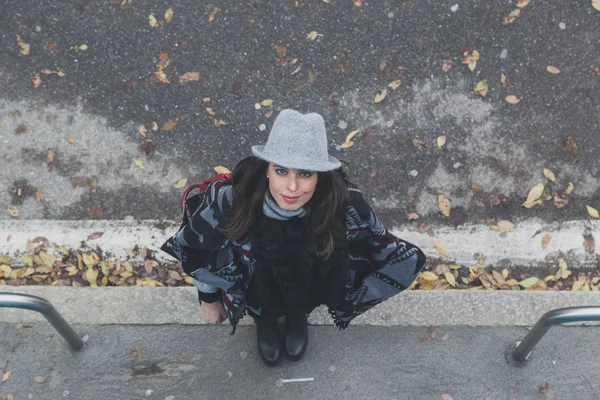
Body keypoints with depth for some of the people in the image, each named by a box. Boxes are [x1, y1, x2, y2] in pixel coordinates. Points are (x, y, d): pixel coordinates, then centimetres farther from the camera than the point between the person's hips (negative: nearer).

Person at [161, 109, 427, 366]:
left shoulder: (345, 204, -34)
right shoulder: (232, 198, -33)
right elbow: (194, 244, -14)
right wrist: (208, 298, -1)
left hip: (308, 288, 1)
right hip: (256, 284, 0)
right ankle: (264, 318, 23)